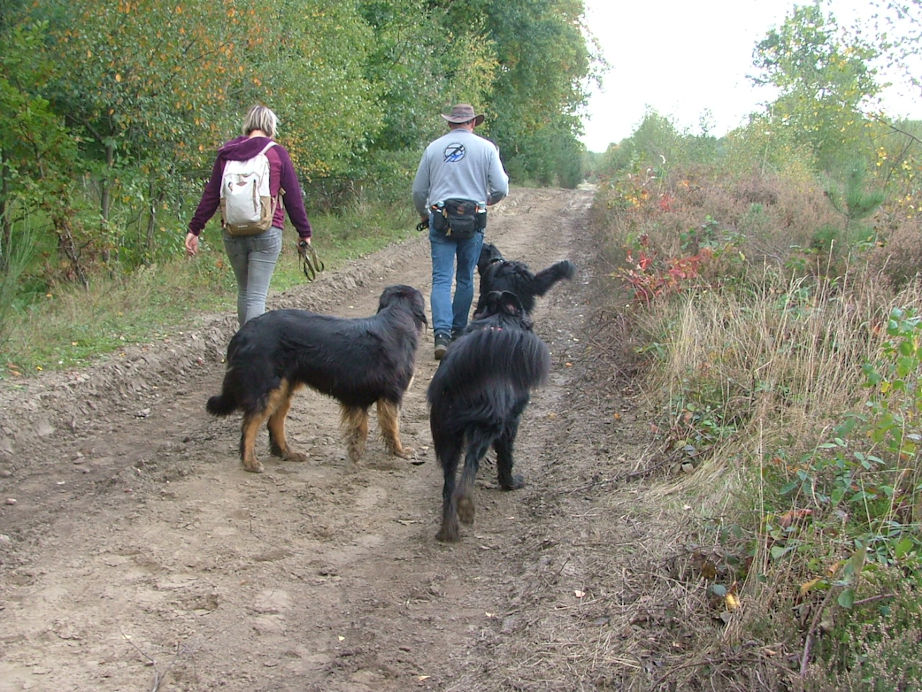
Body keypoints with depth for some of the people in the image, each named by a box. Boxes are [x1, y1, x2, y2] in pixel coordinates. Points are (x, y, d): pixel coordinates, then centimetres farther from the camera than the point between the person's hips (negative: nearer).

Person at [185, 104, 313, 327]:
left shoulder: (226, 153, 7)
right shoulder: (277, 153, -2)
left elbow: (211, 195, 8)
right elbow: (293, 198, 0)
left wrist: (194, 229, 12)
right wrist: (304, 232, 9)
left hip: (233, 233, 4)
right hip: (266, 233, -3)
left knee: (243, 291, 18)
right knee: (257, 296, -4)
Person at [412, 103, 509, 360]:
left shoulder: (433, 148, 6)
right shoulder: (486, 147, 1)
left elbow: (418, 190, 10)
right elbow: (501, 188, -3)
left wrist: (424, 215, 28)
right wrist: (489, 200, 20)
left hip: (440, 219, 0)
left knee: (441, 279, -3)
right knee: (465, 279, 12)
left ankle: (442, 333, -19)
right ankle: (458, 332, 20)